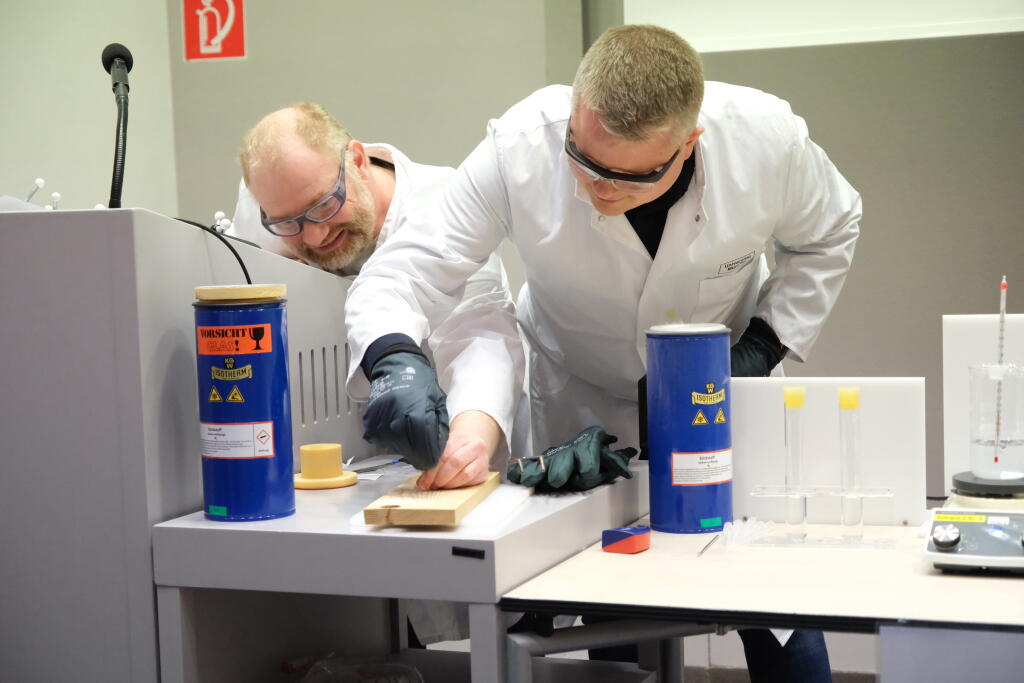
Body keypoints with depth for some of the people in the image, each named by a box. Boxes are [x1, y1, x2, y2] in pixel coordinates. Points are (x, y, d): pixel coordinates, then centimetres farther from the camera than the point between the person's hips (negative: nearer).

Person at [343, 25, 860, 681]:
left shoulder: (769, 139, -25)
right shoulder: (518, 150, -31)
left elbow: (827, 234, -3)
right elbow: (407, 272, -27)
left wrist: (762, 346, -14)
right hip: (584, 403, 0)